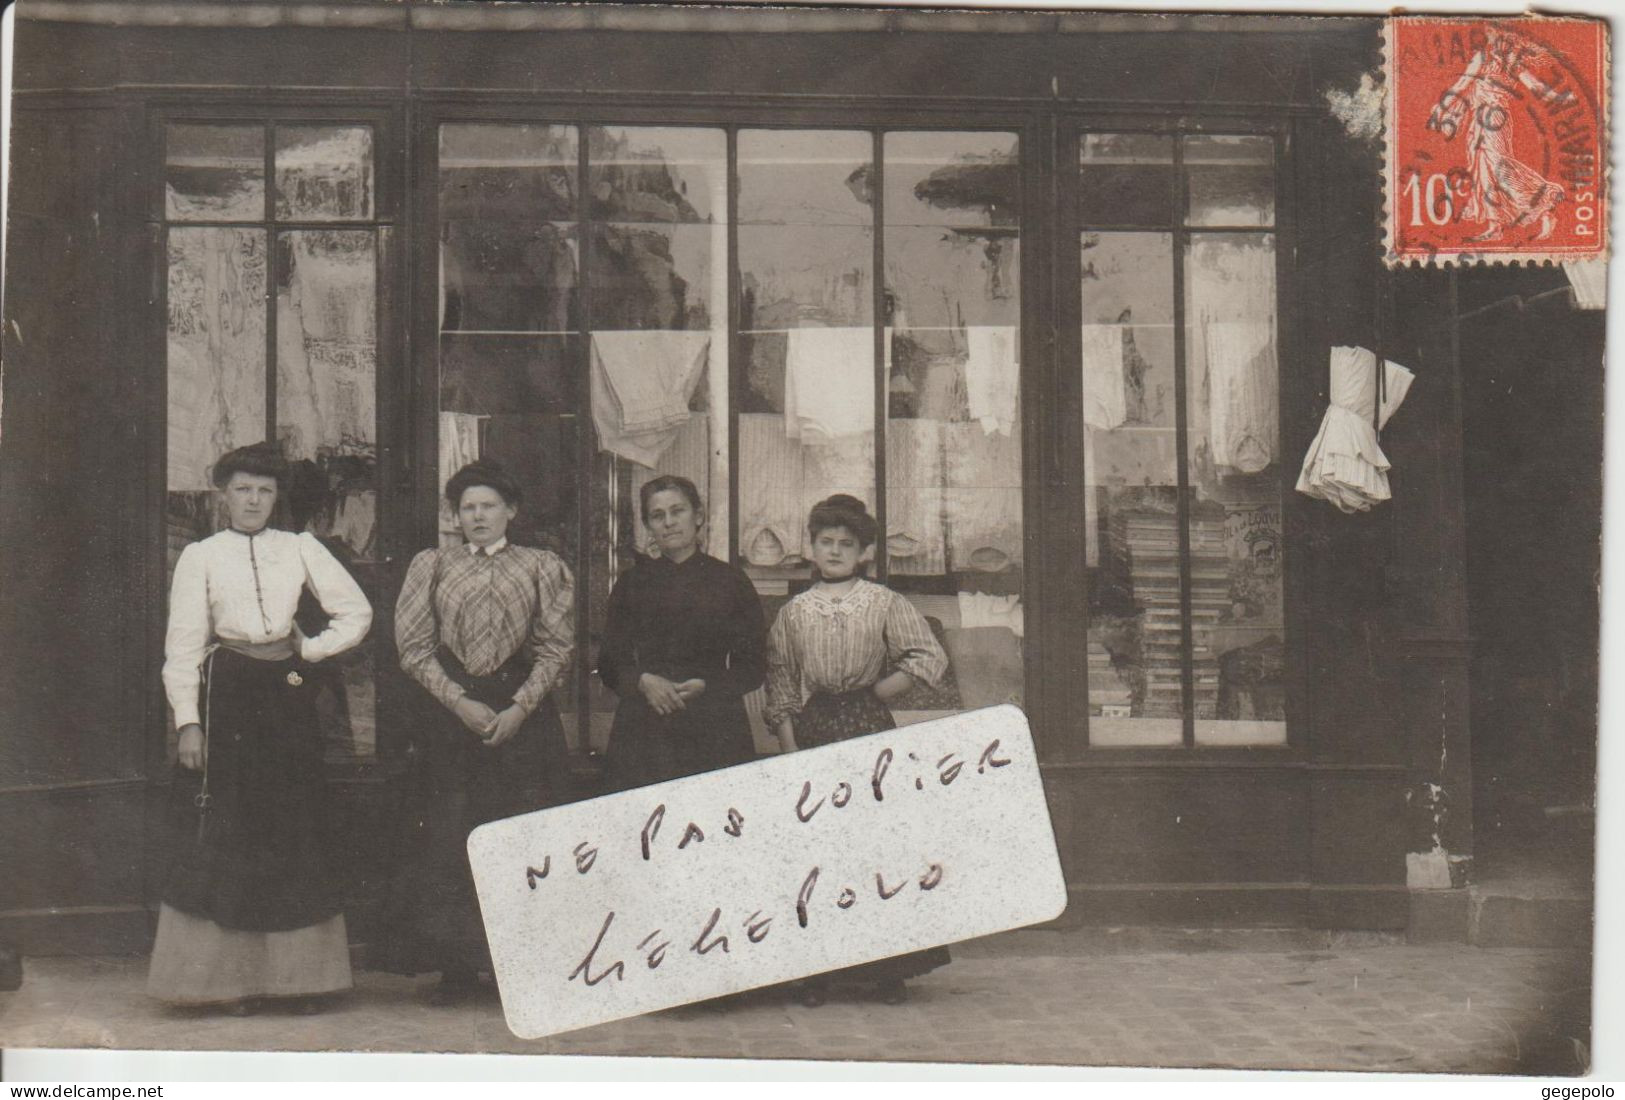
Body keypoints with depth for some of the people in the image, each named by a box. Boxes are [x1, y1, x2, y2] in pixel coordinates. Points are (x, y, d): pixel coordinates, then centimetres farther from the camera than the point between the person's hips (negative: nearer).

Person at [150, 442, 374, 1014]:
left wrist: (312, 649, 1)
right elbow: (183, 644, 0)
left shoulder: (300, 549, 8)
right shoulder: (200, 557, 4)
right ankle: (234, 976, 4)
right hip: (227, 694, -2)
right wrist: (188, 721, -7)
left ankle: (300, 972, 10)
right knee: (226, 832, -3)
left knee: (297, 830, 3)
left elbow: (356, 611, 13)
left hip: (288, 694, 2)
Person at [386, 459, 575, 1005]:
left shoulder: (543, 567, 8)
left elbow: (557, 646, 3)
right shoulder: (431, 566, 11)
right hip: (449, 715, 1)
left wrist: (519, 707, -10)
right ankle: (456, 966, 4)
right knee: (448, 839, -2)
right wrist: (461, 704, -8)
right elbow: (414, 647, 4)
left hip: (524, 711, -1)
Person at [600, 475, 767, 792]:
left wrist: (706, 686, -10)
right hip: (644, 729, 1)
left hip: (714, 731, -1)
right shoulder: (632, 584, 12)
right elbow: (610, 665, 13)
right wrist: (644, 681, -8)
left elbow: (754, 667, 6)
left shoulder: (731, 581, 7)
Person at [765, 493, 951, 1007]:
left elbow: (929, 659, -3)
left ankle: (889, 968, 5)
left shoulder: (884, 604, 3)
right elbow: (781, 688, 7)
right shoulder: (793, 612, 9)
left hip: (871, 732, -1)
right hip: (815, 732, 2)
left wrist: (877, 692, -5)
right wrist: (791, 751, -1)